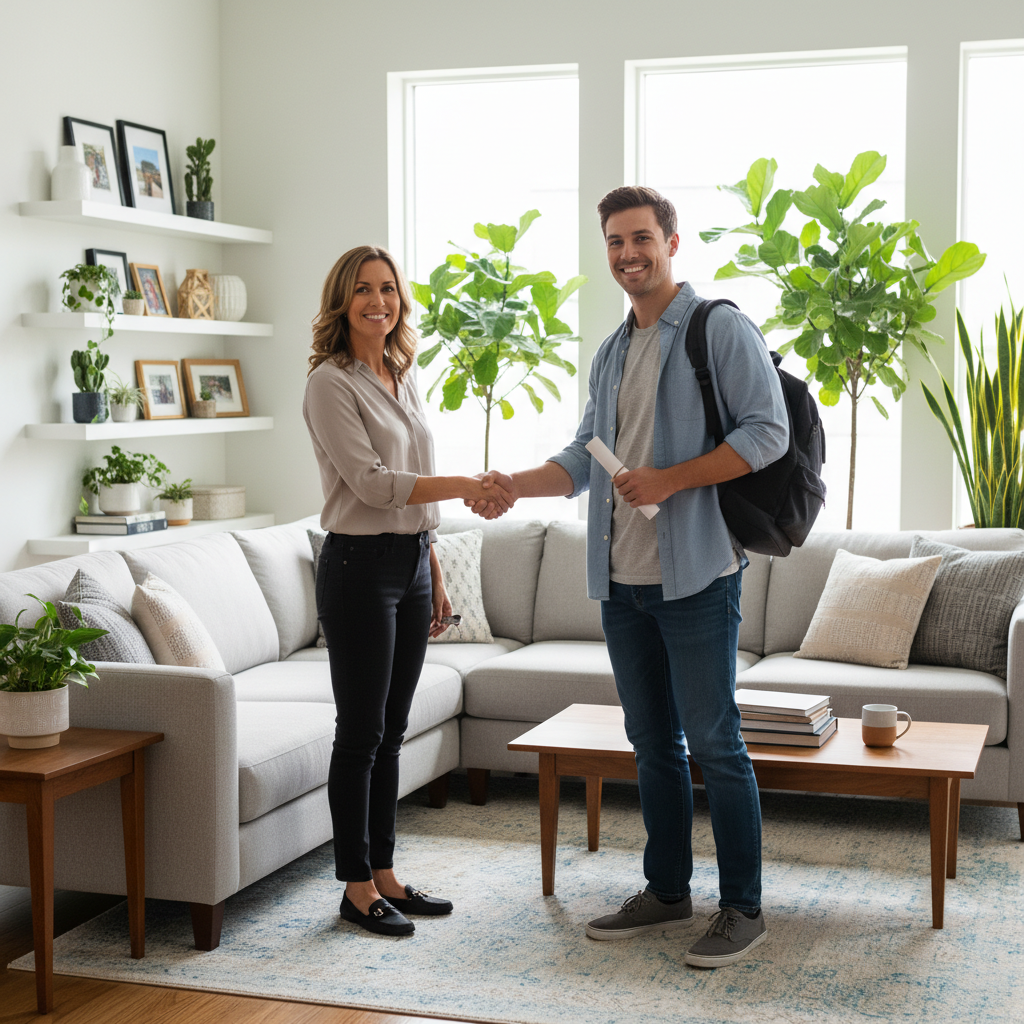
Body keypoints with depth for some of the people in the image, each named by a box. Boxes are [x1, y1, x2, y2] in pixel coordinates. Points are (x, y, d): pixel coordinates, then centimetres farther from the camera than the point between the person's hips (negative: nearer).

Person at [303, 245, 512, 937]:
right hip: (360, 567, -7)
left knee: (390, 731, 13)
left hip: (411, 566, 8)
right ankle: (357, 888, 11)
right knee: (361, 733, 0)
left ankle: (384, 873, 22)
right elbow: (371, 482, -19)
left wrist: (436, 576, 16)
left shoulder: (404, 379, 14)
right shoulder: (332, 383, -10)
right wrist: (466, 485, -22)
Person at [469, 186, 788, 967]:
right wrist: (515, 485, 0)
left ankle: (744, 909, 7)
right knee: (653, 742, 14)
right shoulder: (612, 354, 17)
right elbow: (587, 458, 18)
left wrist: (670, 479, -19)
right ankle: (668, 893, 25)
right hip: (623, 579, 7)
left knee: (713, 742, -4)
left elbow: (767, 432, -12)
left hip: (695, 574, -7)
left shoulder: (720, 329, -5)